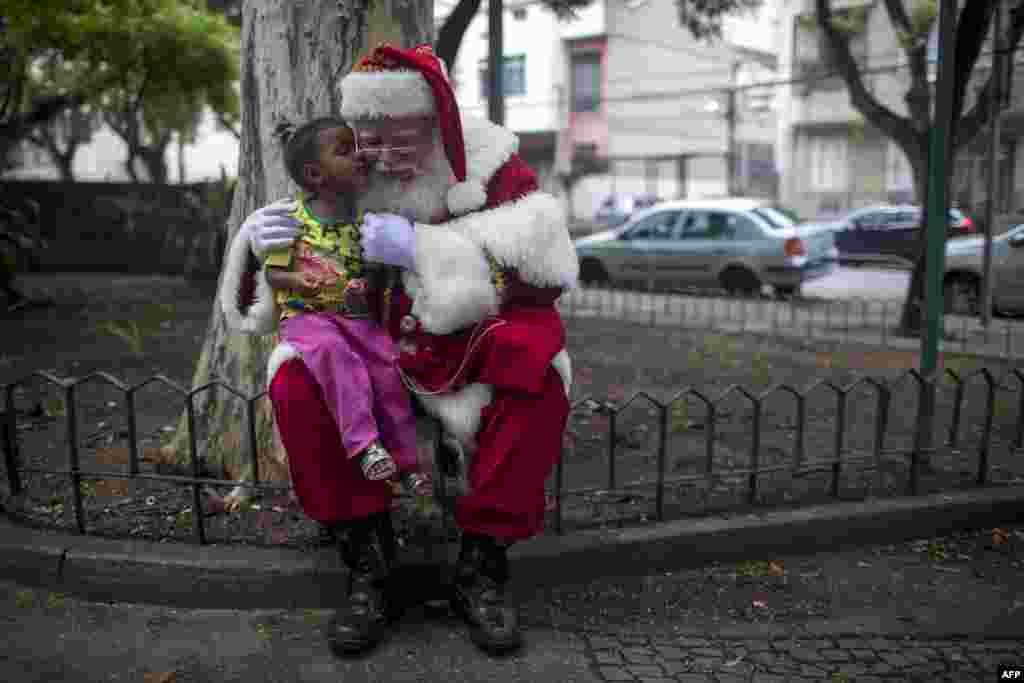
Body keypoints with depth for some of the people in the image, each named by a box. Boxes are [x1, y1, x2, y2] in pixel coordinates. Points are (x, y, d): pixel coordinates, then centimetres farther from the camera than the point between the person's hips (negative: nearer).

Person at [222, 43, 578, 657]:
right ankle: (370, 568, -12)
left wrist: (422, 247, -29)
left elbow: (546, 270, -23)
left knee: (538, 356, -32)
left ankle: (483, 561, -18)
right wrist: (255, 241, -20)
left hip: (471, 349, -1)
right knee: (296, 380, -25)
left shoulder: (488, 164, -9)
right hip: (373, 349, 2)